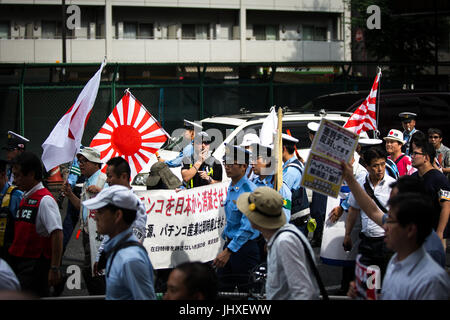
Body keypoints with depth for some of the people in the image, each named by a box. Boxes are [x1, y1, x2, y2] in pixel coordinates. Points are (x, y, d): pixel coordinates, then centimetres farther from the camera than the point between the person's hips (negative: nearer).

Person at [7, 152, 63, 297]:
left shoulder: (45, 200, -14)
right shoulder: (25, 198, 14)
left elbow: (57, 234, -20)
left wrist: (54, 269, -22)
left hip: (36, 264, -9)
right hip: (19, 262, 9)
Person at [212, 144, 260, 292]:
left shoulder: (249, 191, -18)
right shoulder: (230, 188, 10)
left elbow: (247, 227, -24)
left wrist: (228, 251, -27)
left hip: (245, 246, -8)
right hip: (230, 243, 8)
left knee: (246, 291, 1)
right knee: (222, 288, 9)